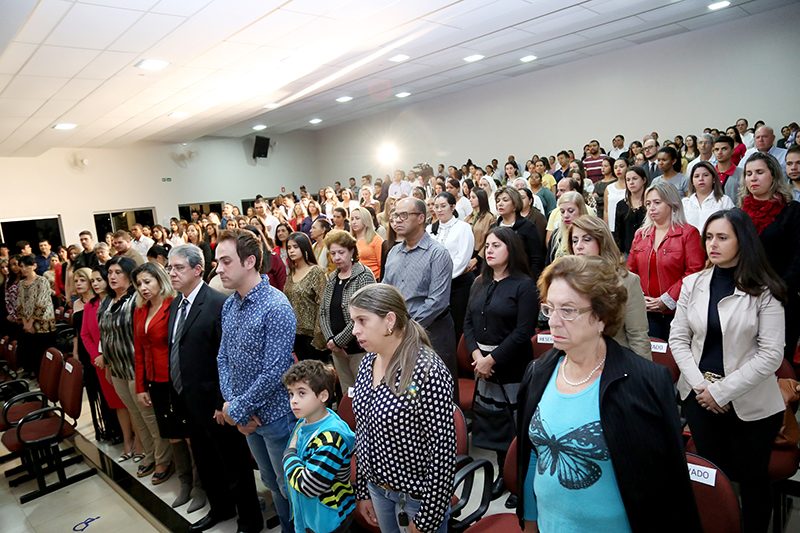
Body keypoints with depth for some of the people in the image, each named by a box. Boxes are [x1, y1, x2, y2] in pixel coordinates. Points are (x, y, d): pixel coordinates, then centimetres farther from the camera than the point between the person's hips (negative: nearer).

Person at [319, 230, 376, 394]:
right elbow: (323, 312, 11)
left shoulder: (364, 275, -10)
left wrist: (338, 341, -13)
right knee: (346, 395, 14)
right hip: (337, 349, 6)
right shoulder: (331, 278, 11)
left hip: (359, 347, -6)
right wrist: (330, 339, -4)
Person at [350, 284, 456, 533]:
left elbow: (443, 453, -21)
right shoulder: (368, 362, -3)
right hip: (378, 486, 7)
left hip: (416, 495, -6)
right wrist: (363, 490, 11)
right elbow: (364, 431, 7)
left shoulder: (427, 372, -26)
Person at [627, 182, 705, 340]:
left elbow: (694, 272, -11)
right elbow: (631, 270, 12)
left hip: (676, 310, -4)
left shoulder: (689, 233, -3)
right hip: (646, 311, 4)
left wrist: (666, 300, -15)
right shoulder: (641, 234, 11)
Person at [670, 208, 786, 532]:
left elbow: (771, 355, -14)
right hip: (699, 395, 3)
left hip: (749, 401, -3)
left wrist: (721, 390, -16)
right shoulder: (693, 283, 0)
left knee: (752, 477, 14)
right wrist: (701, 385, -10)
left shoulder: (764, 291, -10)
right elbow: (678, 338, 1)